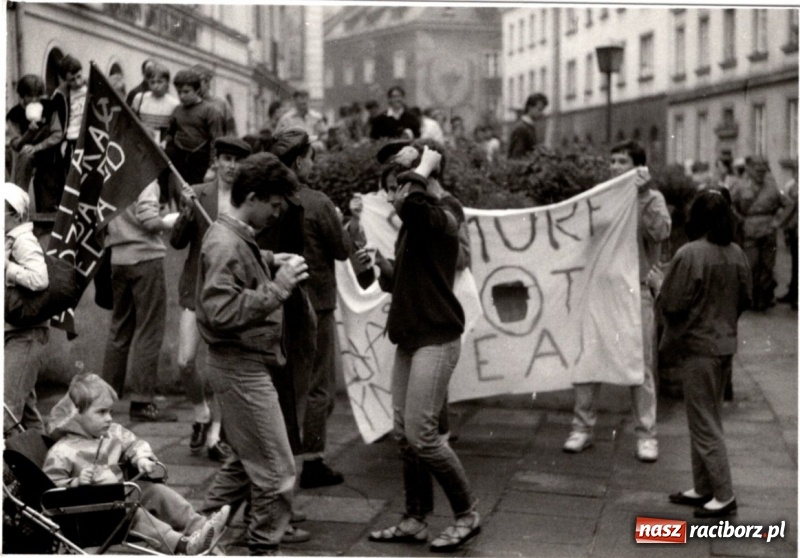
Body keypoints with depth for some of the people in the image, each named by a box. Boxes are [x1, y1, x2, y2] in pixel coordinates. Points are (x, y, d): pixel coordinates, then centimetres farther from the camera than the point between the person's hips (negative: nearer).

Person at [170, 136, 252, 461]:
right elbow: (177, 242, -1)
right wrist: (187, 211, -16)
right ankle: (201, 414, 26)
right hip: (197, 287, 1)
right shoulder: (198, 194, 3)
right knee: (185, 362, -2)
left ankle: (214, 435, 11)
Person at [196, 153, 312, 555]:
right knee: (275, 471, -2)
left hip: (245, 364, 11)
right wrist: (277, 288, -28)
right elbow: (221, 310, -30)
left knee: (244, 460, 23)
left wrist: (270, 262, 13)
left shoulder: (237, 236, 11)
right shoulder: (225, 245, -20)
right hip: (240, 367, -11)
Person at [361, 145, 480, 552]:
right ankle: (415, 520, 18)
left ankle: (467, 514, 5)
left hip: (436, 339, -9)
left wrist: (425, 166, -18)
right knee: (404, 434, 9)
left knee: (421, 433, -10)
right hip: (409, 339, 9)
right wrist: (383, 266, 4)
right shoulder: (412, 227, 15)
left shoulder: (440, 220, -12)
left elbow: (409, 202, -36)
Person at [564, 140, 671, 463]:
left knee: (640, 364, 3)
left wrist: (643, 194, -18)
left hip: (637, 290, -3)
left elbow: (661, 231, -17)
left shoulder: (651, 199, 2)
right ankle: (583, 427, 17)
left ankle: (645, 434, 12)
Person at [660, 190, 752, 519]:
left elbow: (670, 304, -19)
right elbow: (744, 299, 9)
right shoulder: (736, 254, 1)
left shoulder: (690, 254, -21)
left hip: (696, 345, -7)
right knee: (708, 418, 17)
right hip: (724, 343, 7)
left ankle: (724, 496, 4)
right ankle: (703, 488, 25)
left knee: (704, 423, 1)